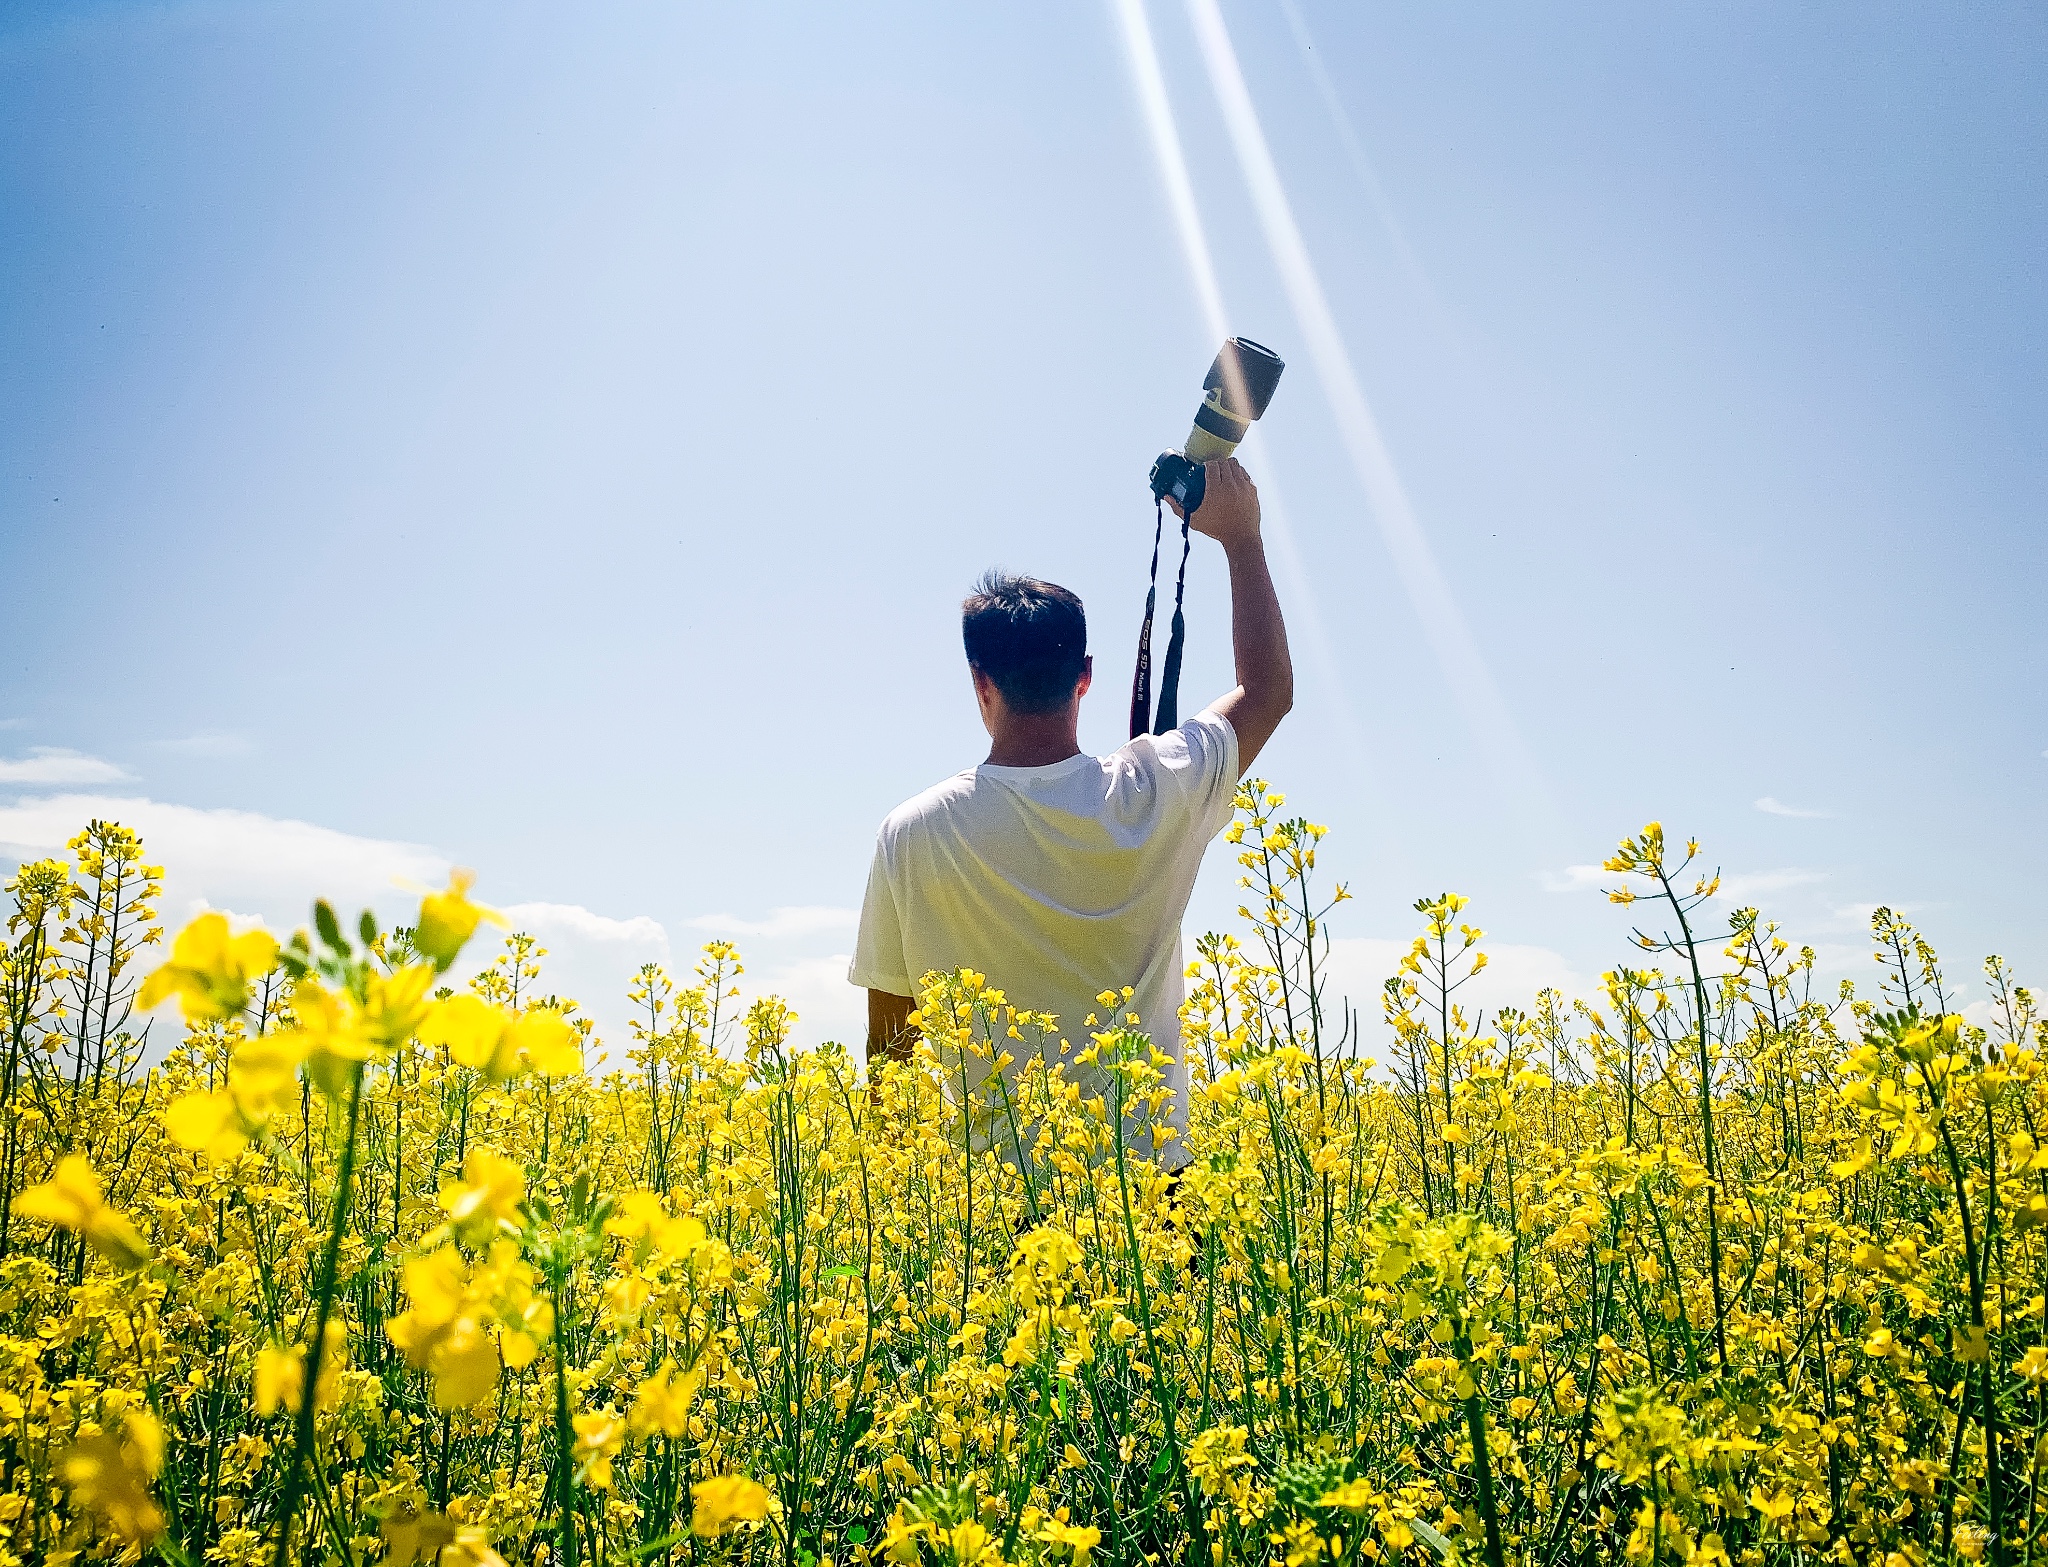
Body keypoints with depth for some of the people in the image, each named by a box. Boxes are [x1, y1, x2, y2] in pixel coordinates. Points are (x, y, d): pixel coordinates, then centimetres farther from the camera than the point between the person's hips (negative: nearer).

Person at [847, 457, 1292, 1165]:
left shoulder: (914, 835, -9)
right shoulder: (1154, 796, -8)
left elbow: (888, 1040, 0)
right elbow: (1268, 688, 11)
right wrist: (1240, 536, 18)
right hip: (1145, 1161, 1)